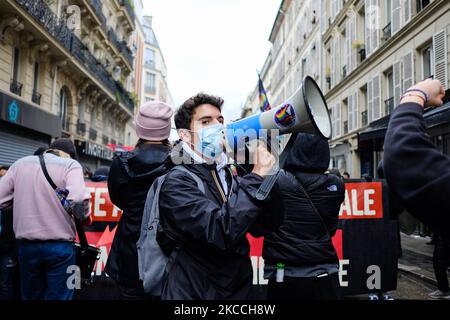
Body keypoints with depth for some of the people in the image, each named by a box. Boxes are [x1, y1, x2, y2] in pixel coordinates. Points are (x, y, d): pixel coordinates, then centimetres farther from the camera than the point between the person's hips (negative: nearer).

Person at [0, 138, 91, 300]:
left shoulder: (20, 163, 10)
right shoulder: (70, 164, -3)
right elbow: (77, 198, -20)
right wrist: (85, 216, -1)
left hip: (26, 245, 4)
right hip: (59, 246, -4)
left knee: (31, 296, 19)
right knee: (58, 297, 6)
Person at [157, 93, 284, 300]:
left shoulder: (228, 177, 6)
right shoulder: (176, 182, -16)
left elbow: (263, 227, -2)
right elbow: (221, 232, -30)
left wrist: (266, 175, -15)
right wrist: (257, 176, -23)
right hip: (193, 293, -7)